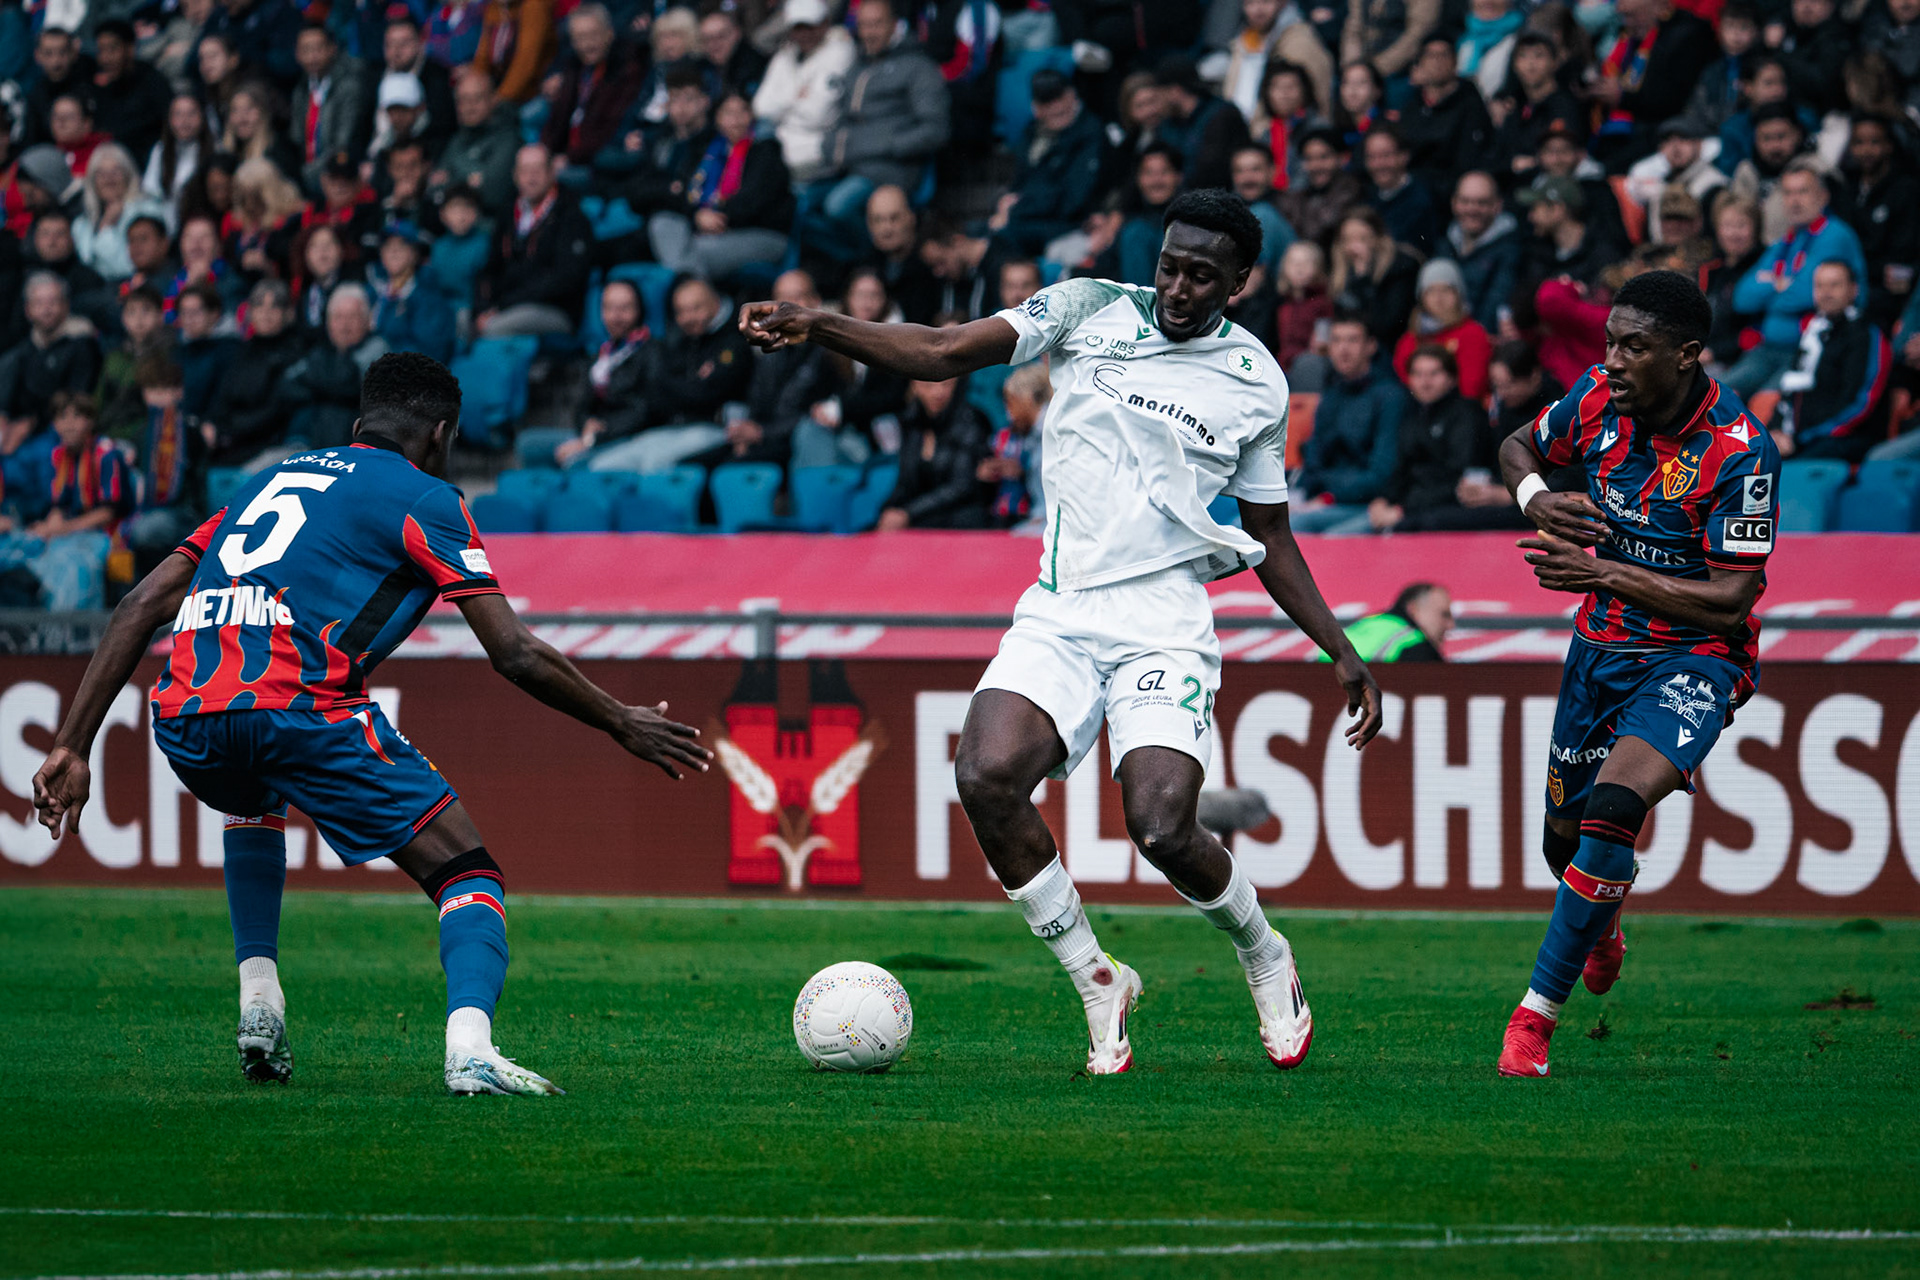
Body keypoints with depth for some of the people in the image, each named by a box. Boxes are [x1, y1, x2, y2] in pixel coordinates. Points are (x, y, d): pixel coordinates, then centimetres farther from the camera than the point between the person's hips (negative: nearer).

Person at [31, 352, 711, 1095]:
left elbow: (142, 606, 20)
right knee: (468, 875, 6)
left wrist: (72, 748, 18)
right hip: (300, 709, -6)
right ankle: (470, 1049, -21)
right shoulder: (422, 497, 13)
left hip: (182, 720, 6)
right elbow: (516, 656, 6)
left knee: (252, 805, 41)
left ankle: (257, 1003, 25)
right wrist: (623, 726, 21)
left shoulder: (270, 482, 30)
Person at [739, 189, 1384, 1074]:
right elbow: (942, 354, -3)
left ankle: (1265, 960, 14)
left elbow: (1271, 541, 17)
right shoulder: (1090, 311, 5)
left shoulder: (1256, 383, 7)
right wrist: (814, 327, -16)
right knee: (987, 778, -24)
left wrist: (1340, 653, 11)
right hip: (1058, 611, 1)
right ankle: (1098, 985, -4)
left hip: (1165, 624, -1)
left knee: (1162, 827, -20)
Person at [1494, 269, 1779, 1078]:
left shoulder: (1739, 453, -24)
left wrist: (1602, 573, -28)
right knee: (1565, 832, 16)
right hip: (1602, 646, 6)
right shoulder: (1599, 398, -7)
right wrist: (1533, 495, -10)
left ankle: (1538, 1012, -20)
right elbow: (1519, 447, 14)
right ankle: (1602, 929, 53)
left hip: (1694, 657, -6)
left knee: (1613, 809, -28)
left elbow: (1729, 600, -23)